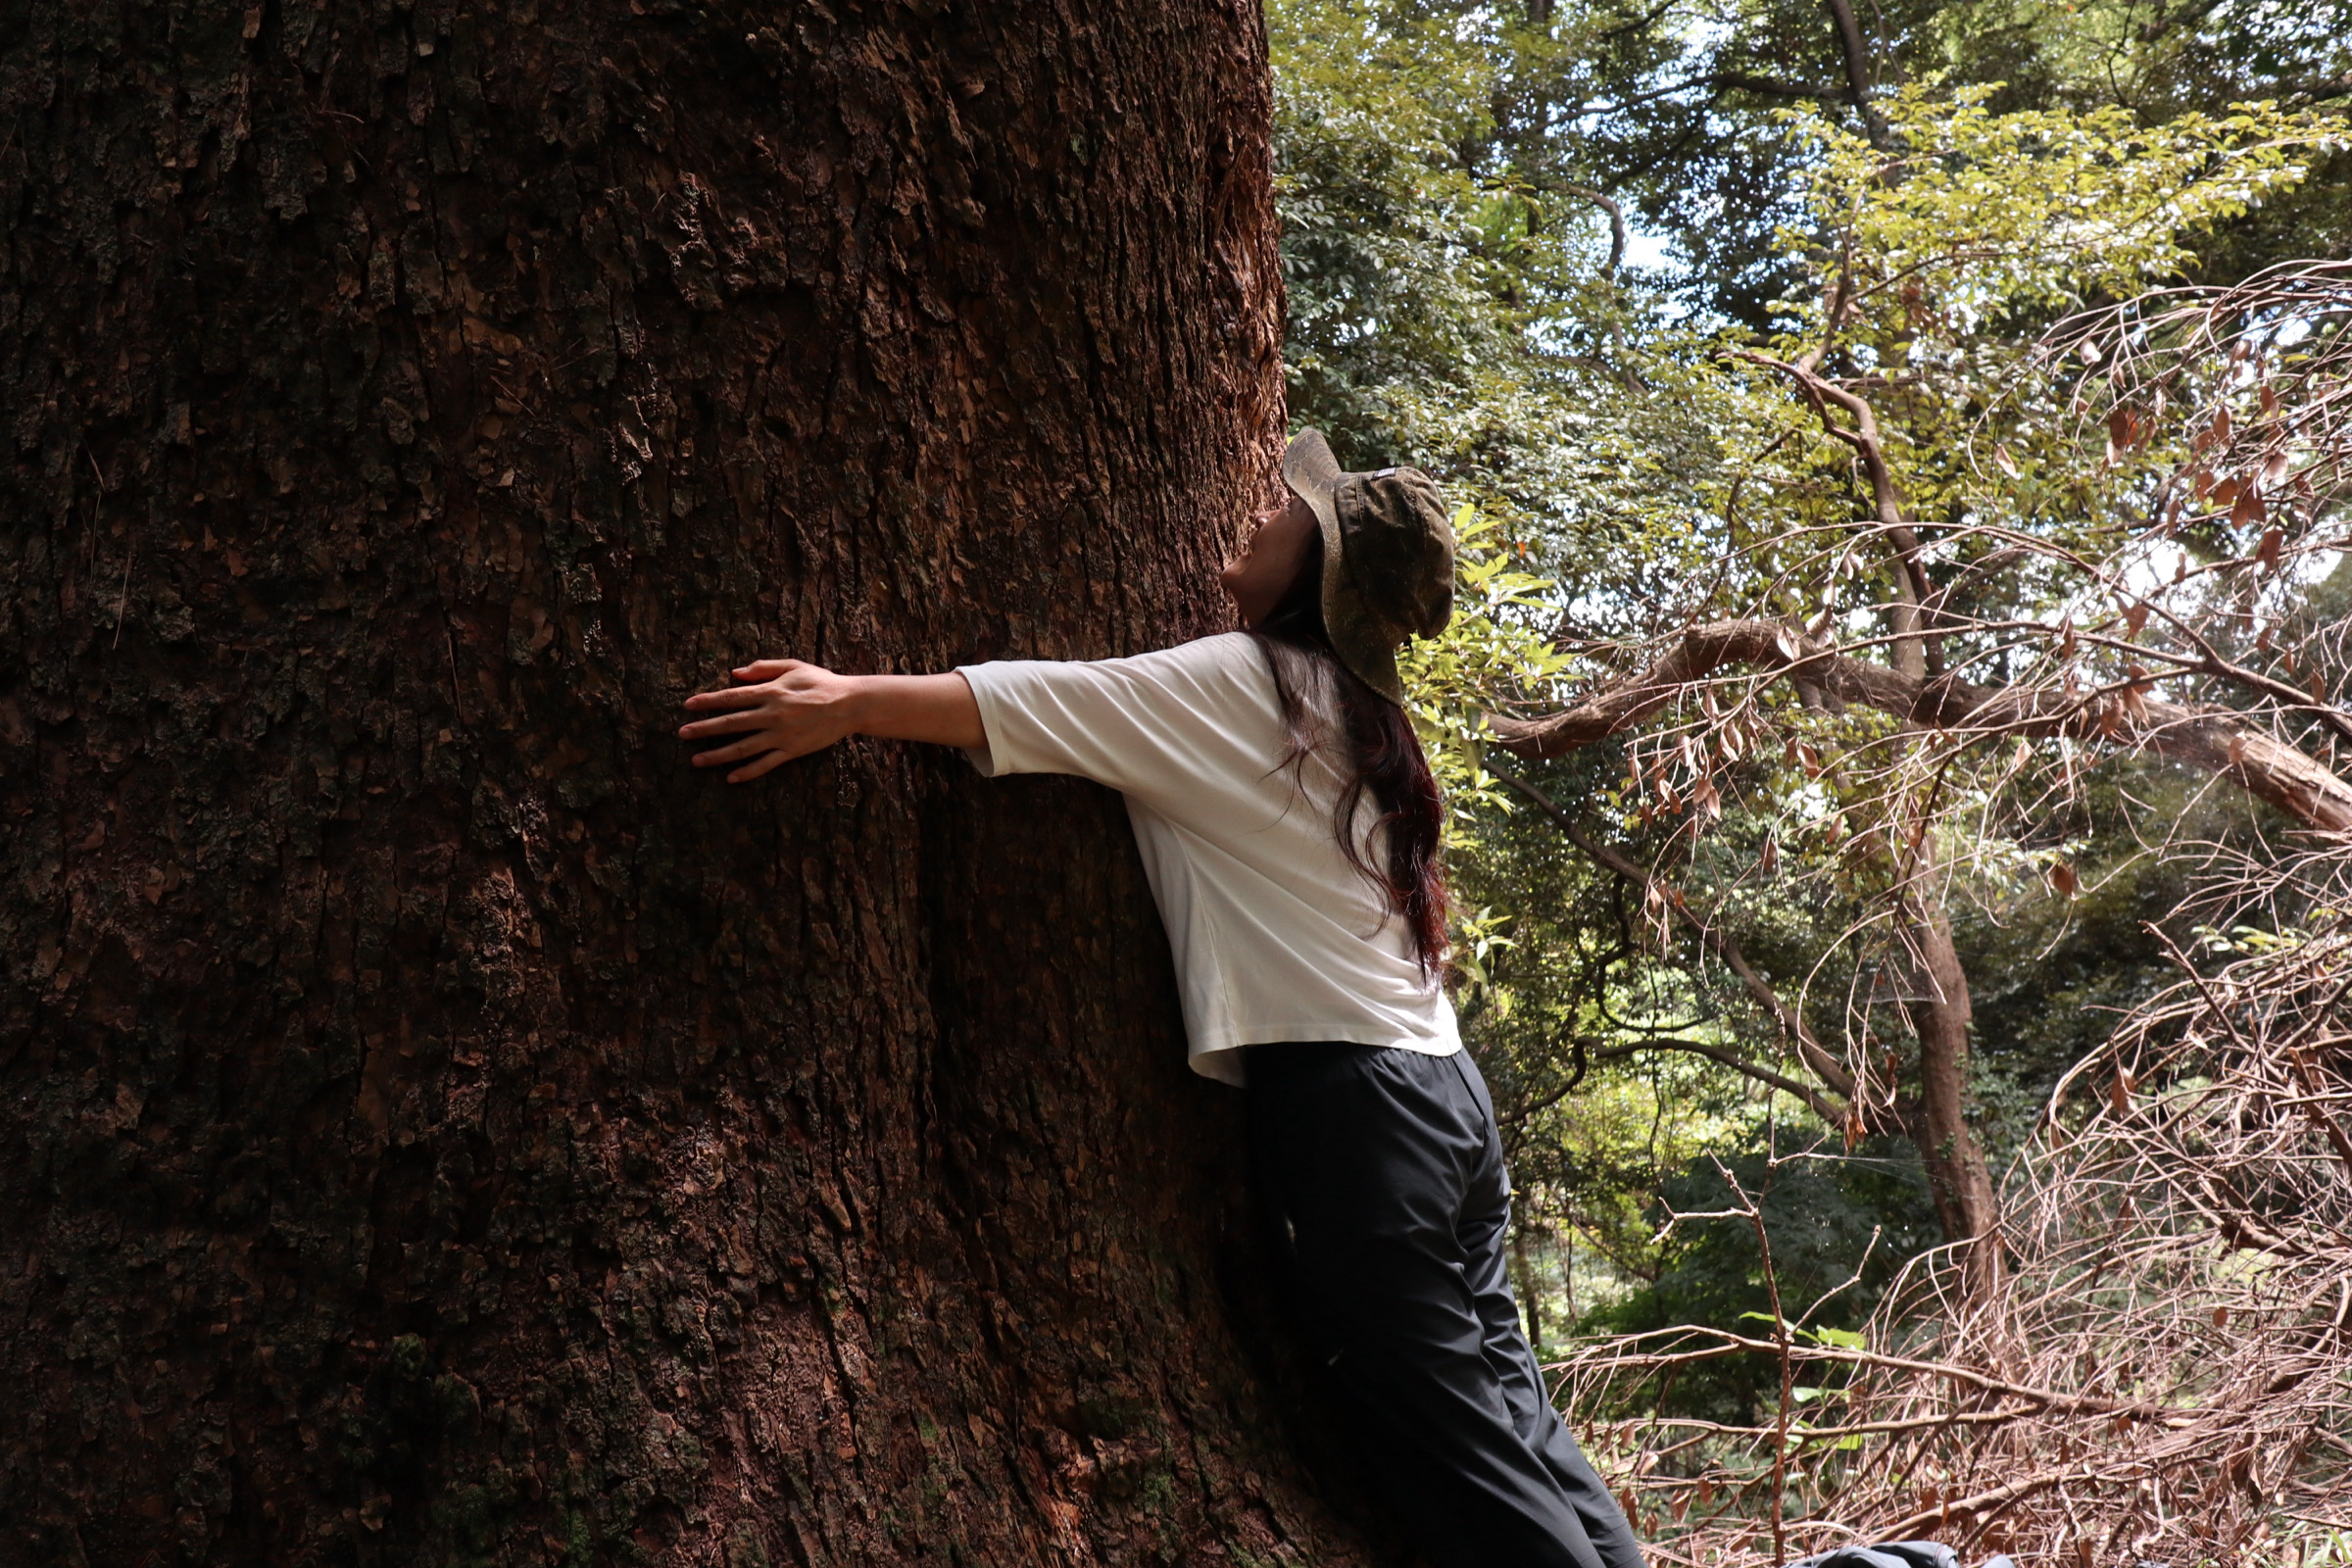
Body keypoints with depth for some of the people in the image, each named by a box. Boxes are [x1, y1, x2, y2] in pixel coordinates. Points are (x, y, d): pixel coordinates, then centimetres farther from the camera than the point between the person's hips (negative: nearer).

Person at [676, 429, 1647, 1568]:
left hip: (1341, 1093, -9)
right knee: (1507, 1414, 14)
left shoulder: (1240, 681, -6)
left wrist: (850, 702, -13)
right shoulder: (1352, 714, 19)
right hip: (1439, 1088, 9)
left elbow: (1043, 704, -13)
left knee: (1449, 1443, -3)